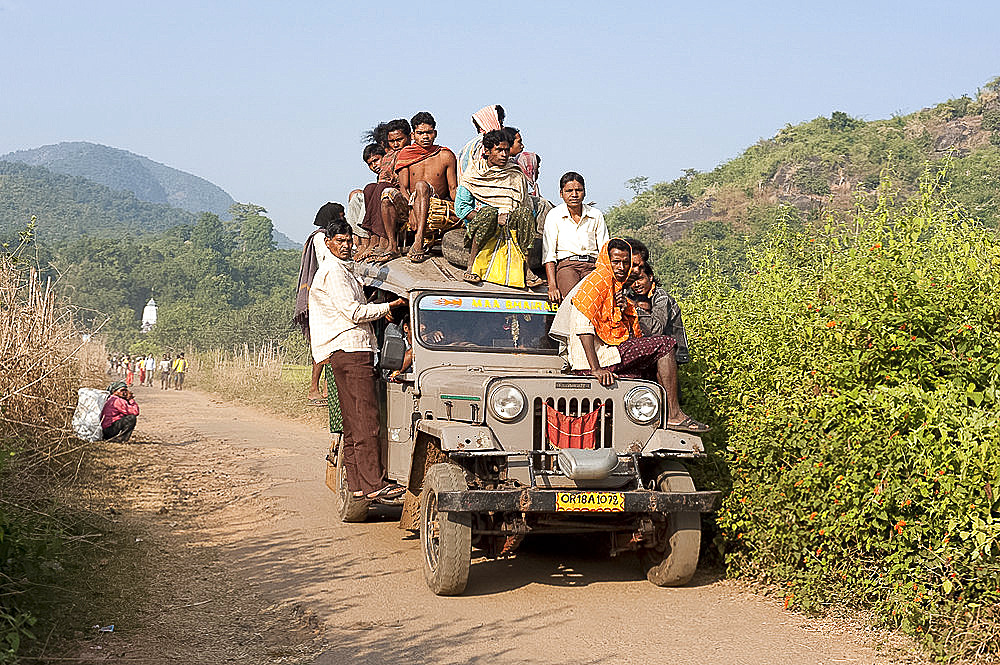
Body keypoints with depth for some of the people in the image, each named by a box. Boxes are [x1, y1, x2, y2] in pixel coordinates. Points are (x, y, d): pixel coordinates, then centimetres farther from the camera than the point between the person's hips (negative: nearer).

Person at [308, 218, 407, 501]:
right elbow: (354, 313, -14)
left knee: (353, 424, 8)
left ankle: (357, 485, 10)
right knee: (366, 421, -13)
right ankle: (374, 485, -15)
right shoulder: (332, 271, -8)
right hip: (350, 350, -11)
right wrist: (390, 305, -6)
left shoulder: (344, 270, 24)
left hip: (348, 352, 11)